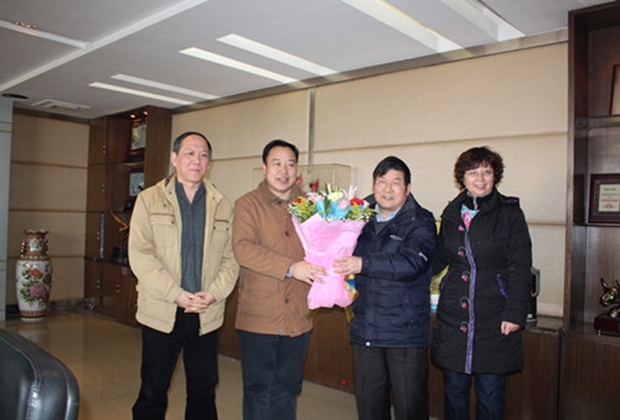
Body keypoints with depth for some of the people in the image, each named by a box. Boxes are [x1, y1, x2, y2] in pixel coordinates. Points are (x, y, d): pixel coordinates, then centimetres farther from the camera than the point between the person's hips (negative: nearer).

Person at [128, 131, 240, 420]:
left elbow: (231, 258, 5)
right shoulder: (149, 200, 2)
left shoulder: (223, 206, 9)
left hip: (207, 316, 2)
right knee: (152, 393, 9)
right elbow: (140, 254, -7)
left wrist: (213, 293, -12)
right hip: (161, 313, -2)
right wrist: (176, 295, -15)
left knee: (204, 393, 12)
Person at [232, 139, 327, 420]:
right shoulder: (247, 204, -2)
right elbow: (243, 249, -17)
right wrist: (290, 268, -24)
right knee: (258, 391, 9)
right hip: (258, 316, -3)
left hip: (297, 319, 3)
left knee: (286, 391, 16)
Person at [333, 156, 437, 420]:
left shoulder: (421, 223, -4)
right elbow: (344, 255, 24)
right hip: (364, 329, 4)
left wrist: (364, 264, -28)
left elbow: (411, 262, -21)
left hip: (405, 332, -4)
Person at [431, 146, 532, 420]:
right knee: (454, 388, 12)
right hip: (453, 315, 3)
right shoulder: (451, 214, 9)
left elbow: (521, 267, -4)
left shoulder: (510, 212, -1)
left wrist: (515, 313, -11)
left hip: (493, 316, -3)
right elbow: (438, 259, 18)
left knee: (491, 391, 7)